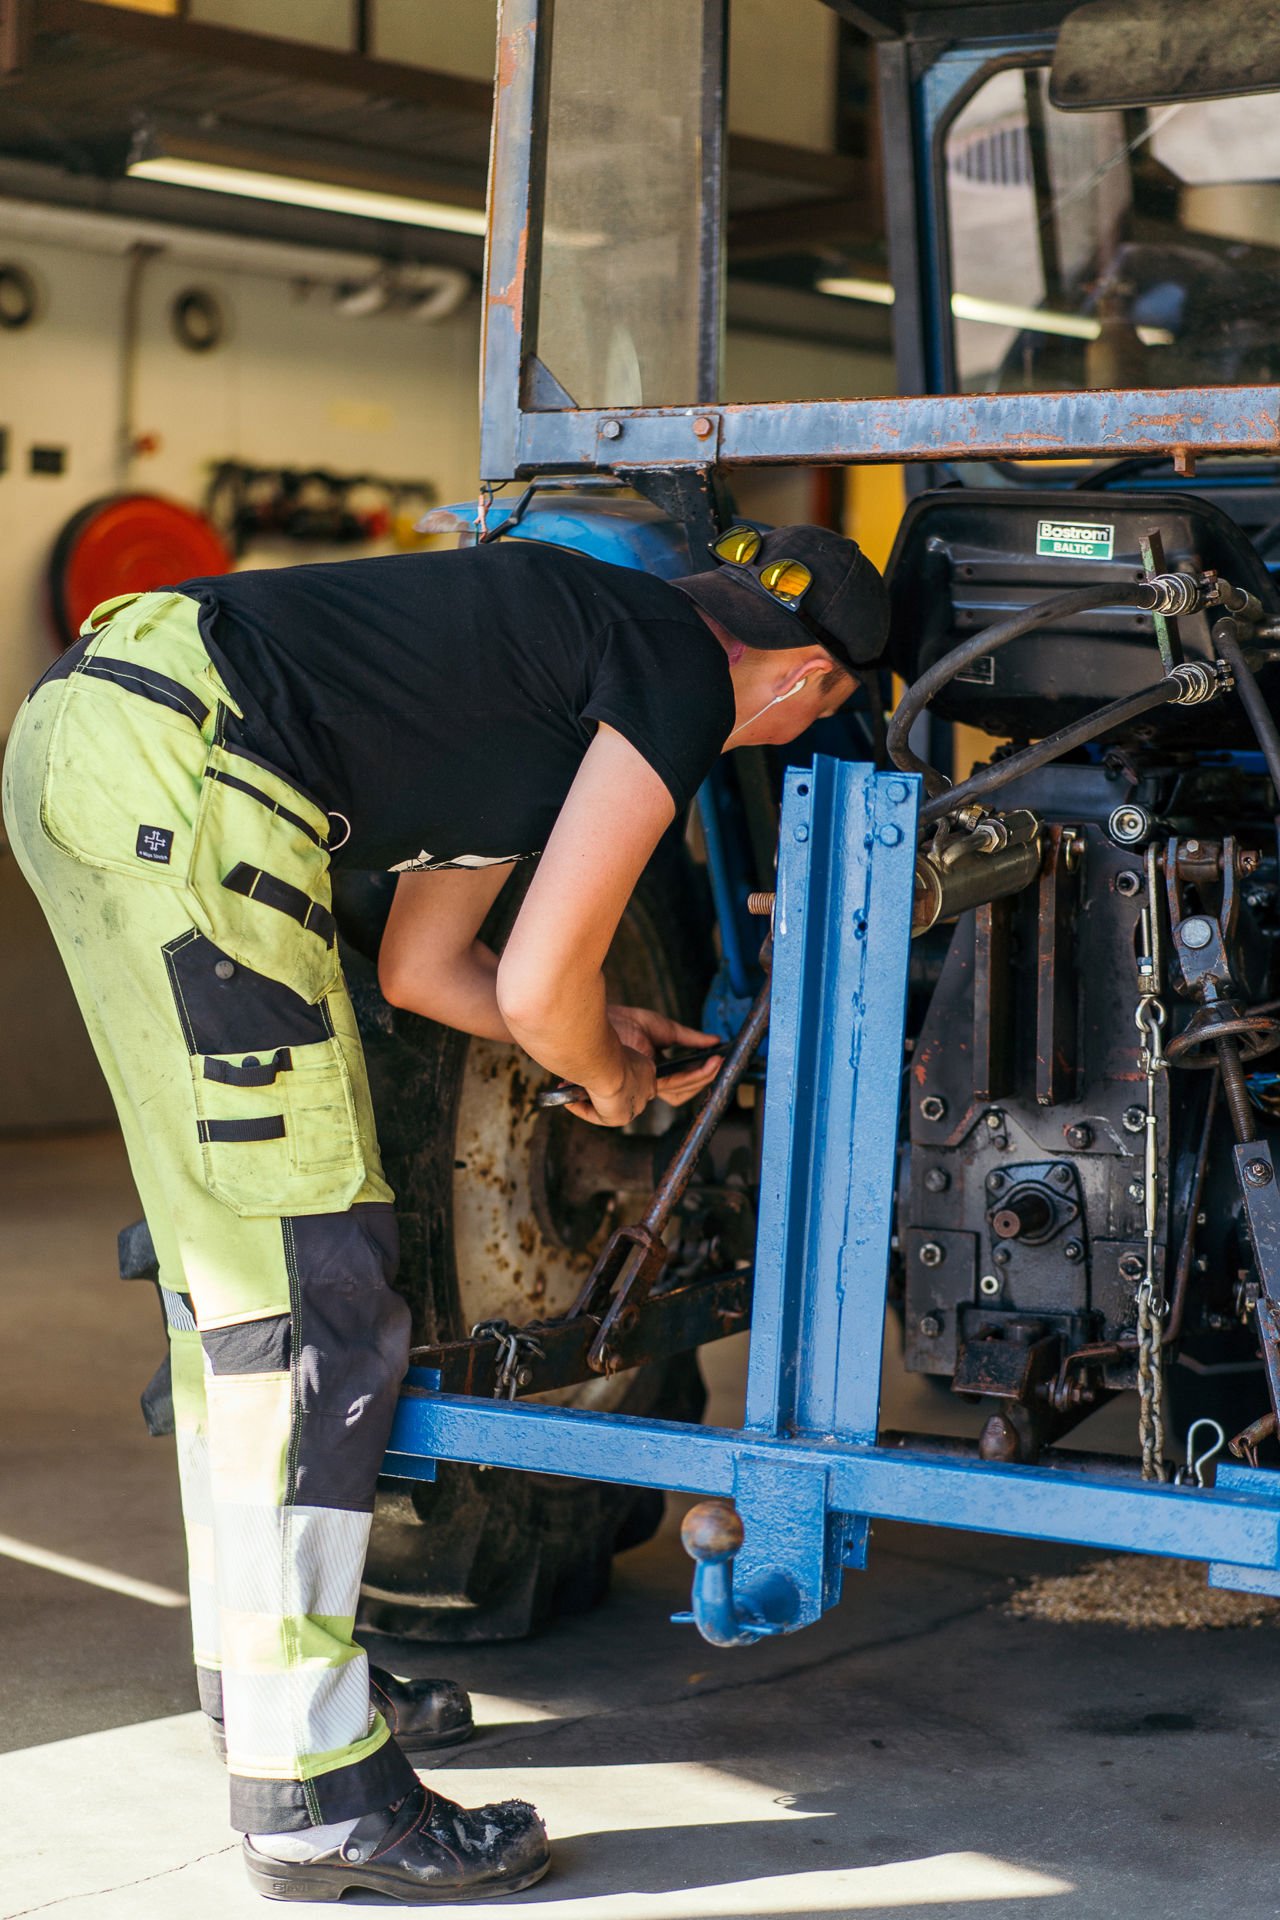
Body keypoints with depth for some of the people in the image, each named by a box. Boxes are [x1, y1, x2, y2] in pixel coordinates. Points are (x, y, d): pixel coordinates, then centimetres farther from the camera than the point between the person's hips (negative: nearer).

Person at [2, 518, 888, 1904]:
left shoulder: (572, 642, 27)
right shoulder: (681, 681, 0)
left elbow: (419, 967, 33)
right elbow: (538, 988, -4)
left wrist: (607, 1033, 37)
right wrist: (610, 1080, 16)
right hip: (178, 768, -10)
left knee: (234, 1263, 18)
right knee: (311, 1284, -6)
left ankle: (263, 1670, 31)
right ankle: (310, 1788, 0)